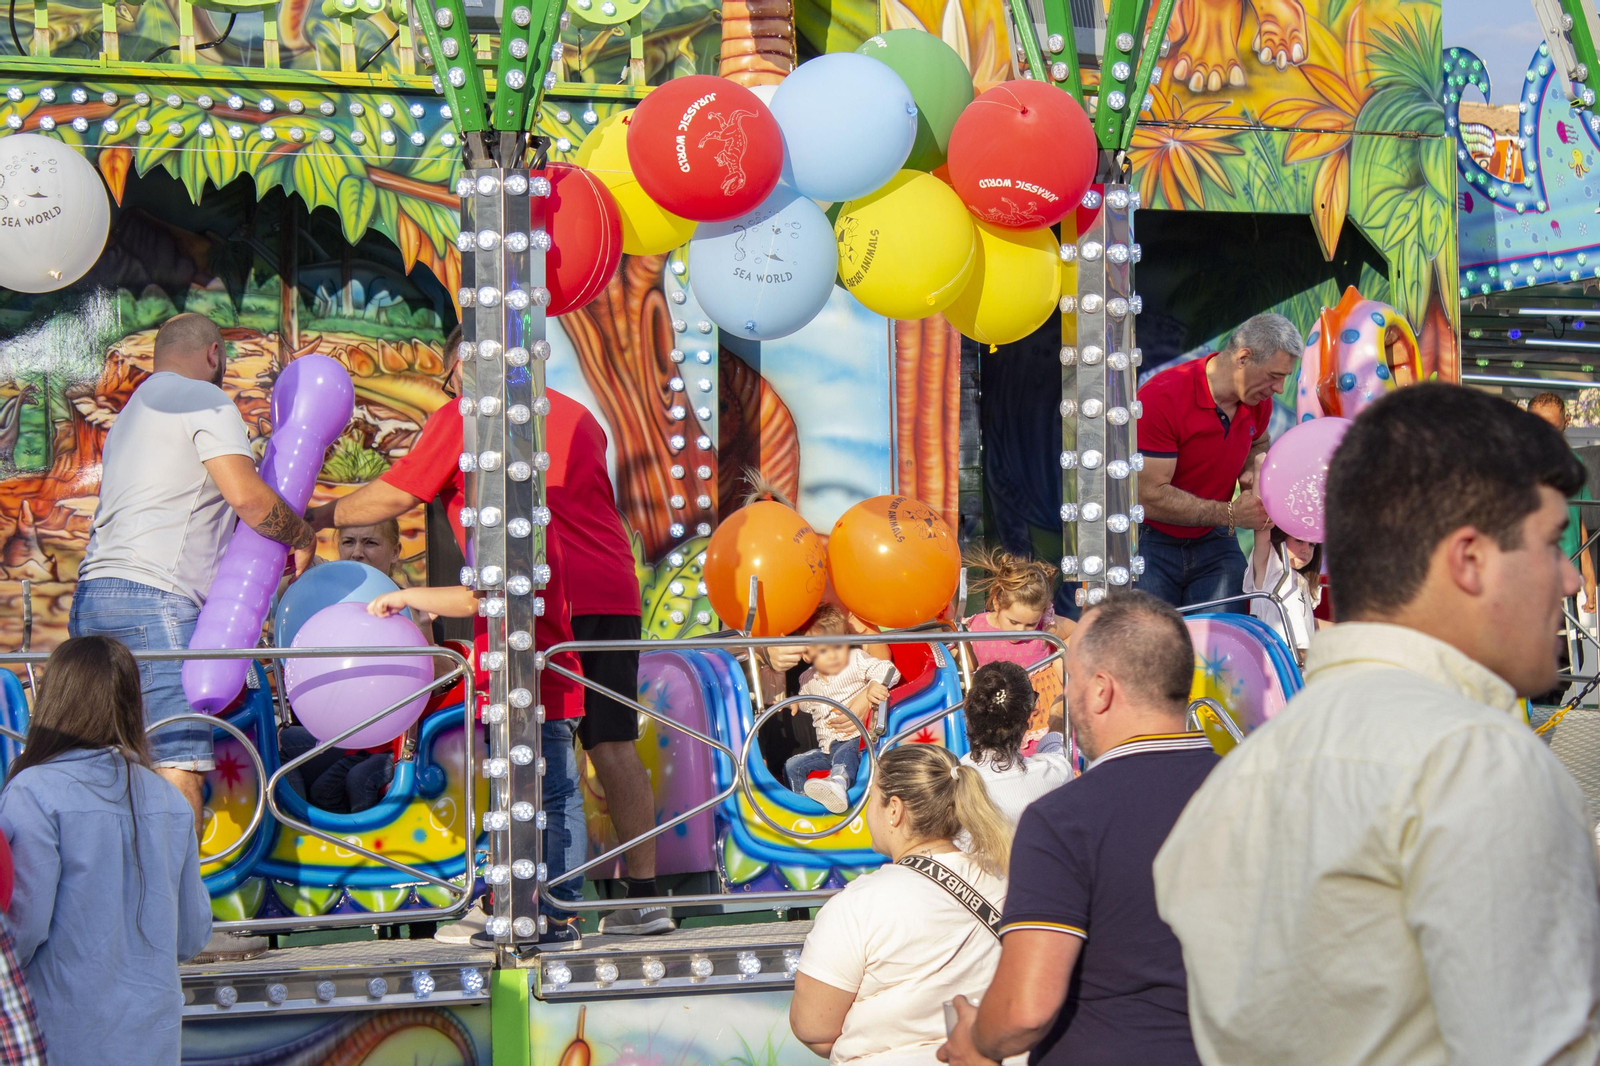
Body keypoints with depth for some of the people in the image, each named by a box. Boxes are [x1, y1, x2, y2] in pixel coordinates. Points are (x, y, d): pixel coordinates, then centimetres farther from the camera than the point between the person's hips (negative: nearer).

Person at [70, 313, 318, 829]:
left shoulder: (131, 413, 30)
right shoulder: (204, 400, 1)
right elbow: (248, 496, -11)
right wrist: (302, 535, 6)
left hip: (92, 595, 9)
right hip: (153, 598, -9)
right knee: (179, 773, -16)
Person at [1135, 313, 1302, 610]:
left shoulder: (1259, 402, 1)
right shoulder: (1162, 397, -21)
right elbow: (1150, 497, -23)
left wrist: (1252, 473, 1)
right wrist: (1231, 515, -21)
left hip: (1213, 542, 5)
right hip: (1152, 543, -5)